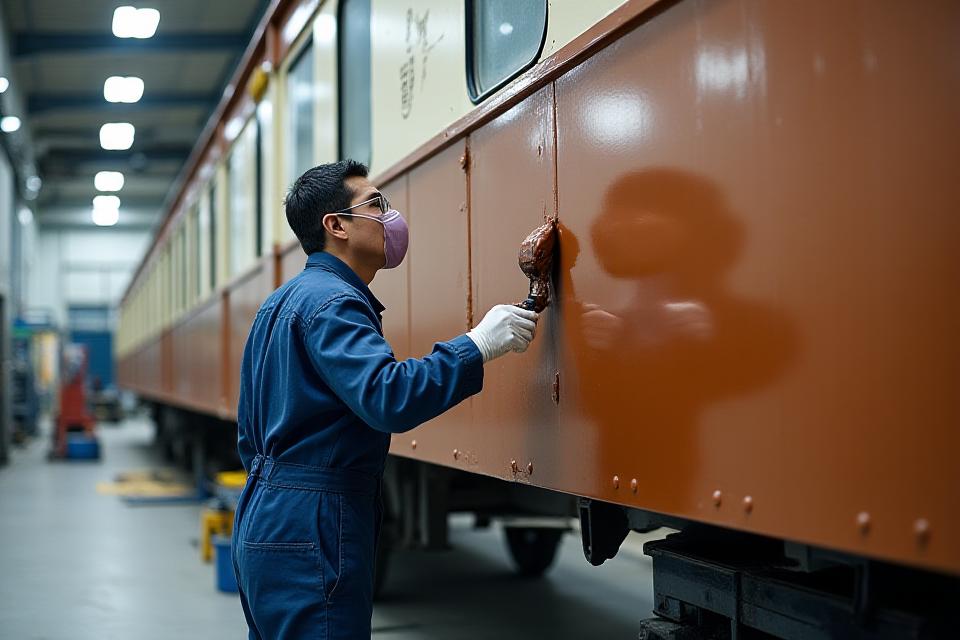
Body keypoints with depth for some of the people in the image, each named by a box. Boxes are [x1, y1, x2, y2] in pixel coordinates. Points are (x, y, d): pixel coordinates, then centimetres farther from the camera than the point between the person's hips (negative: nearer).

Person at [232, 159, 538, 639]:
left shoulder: (283, 301, 16)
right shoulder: (333, 302, -15)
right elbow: (387, 397, -31)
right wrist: (477, 345, -26)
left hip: (264, 523, 11)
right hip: (310, 536, -10)